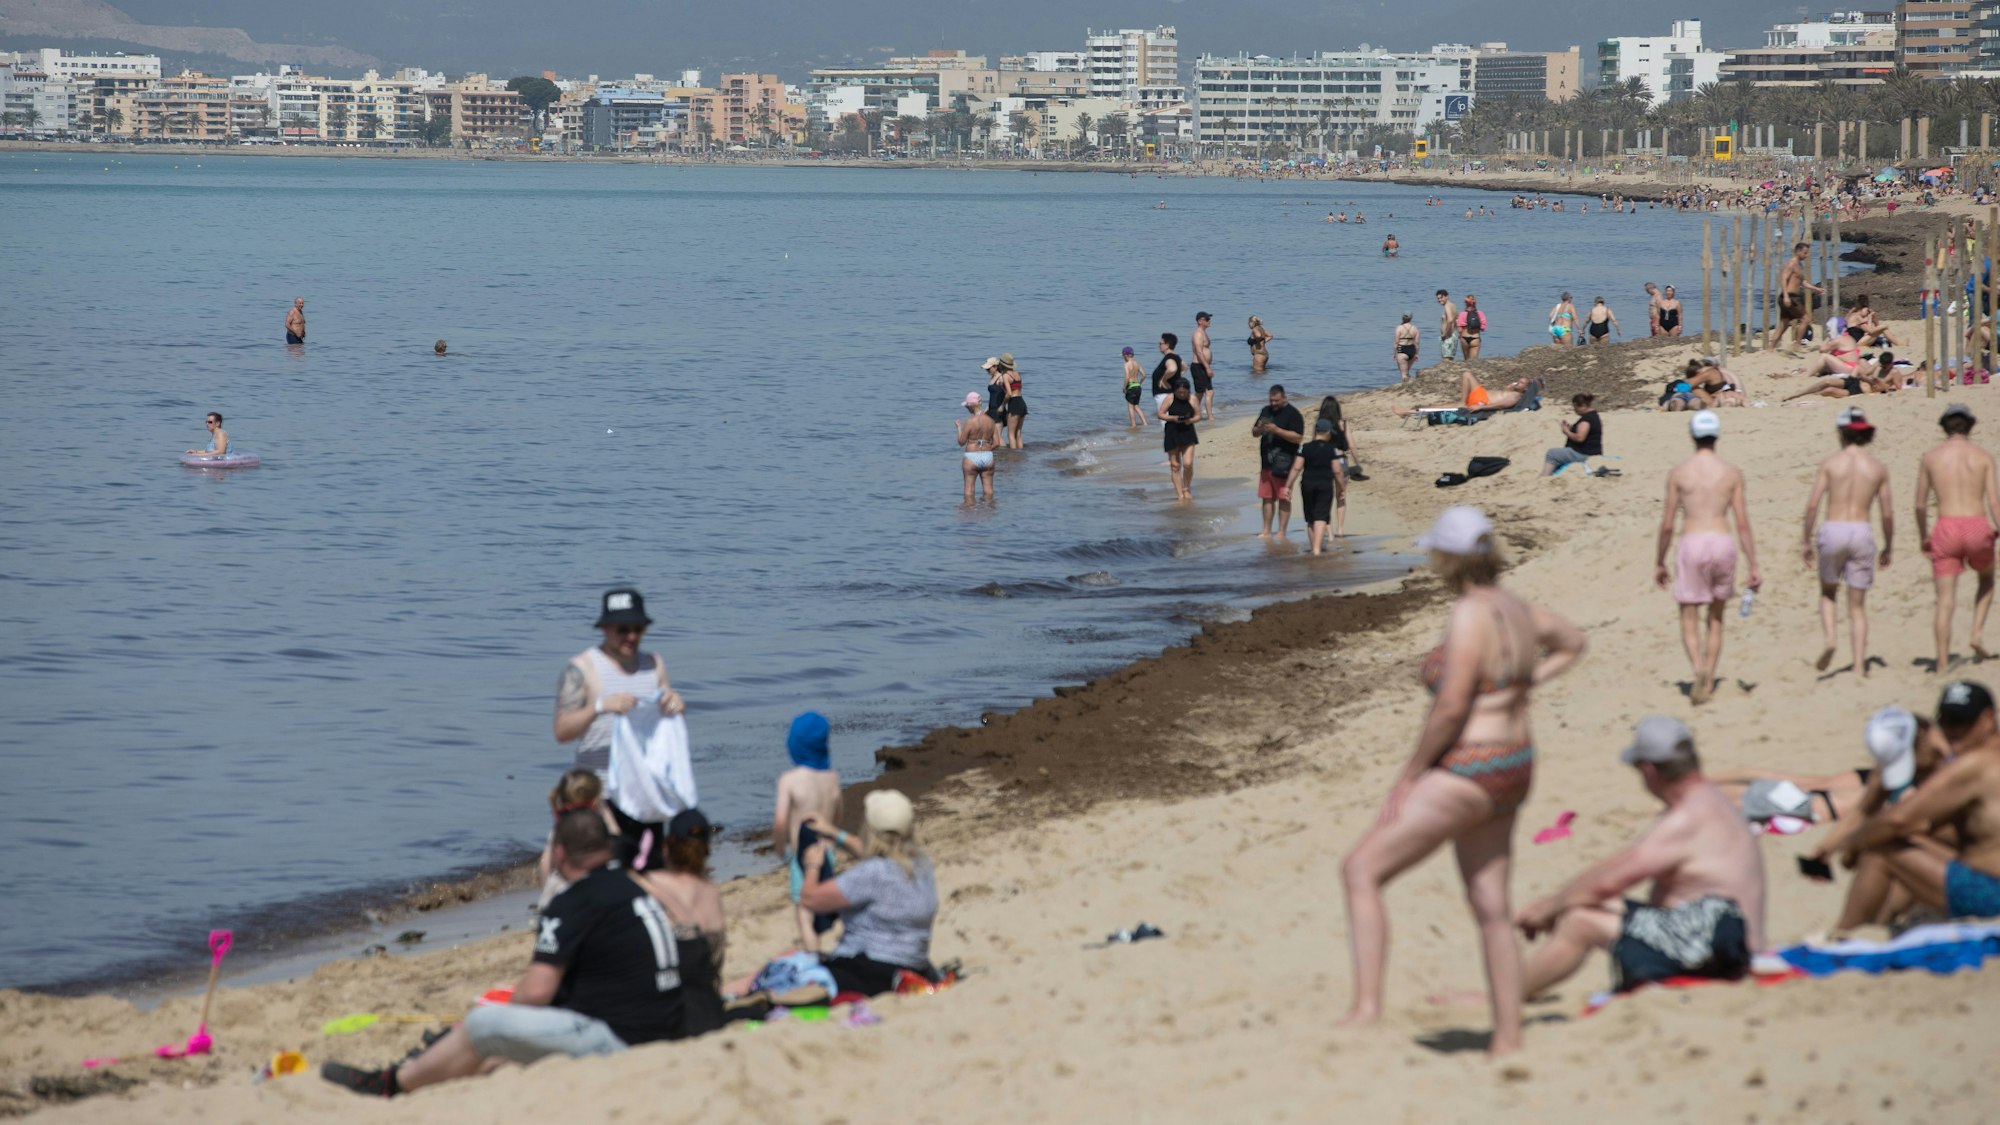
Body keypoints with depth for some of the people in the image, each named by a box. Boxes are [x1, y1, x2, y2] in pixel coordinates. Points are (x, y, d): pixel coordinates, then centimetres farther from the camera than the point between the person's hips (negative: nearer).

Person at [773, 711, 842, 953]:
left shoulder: (789, 779, -15)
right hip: (827, 852, 6)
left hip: (803, 857, -6)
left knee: (805, 917, -3)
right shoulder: (832, 778, 2)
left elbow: (780, 822, -21)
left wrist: (782, 850, -5)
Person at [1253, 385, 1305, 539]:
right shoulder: (1266, 411, 14)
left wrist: (1277, 430, -23)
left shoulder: (1293, 414, -8)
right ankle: (1266, 531, 16)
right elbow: (1254, 433, 19)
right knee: (1267, 497, 10)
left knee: (1284, 498, -4)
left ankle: (1281, 533, -1)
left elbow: (1298, 437, -16)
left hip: (1284, 463, -7)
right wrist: (1259, 428, -5)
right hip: (1266, 462, 7)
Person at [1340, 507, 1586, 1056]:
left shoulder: (1471, 615, -20)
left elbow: (1450, 707, -23)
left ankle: (1366, 1007, -17)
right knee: (1491, 909, 15)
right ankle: (1508, 1038, 18)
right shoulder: (1516, 608, 8)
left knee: (1361, 869, -8)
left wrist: (1409, 775, -13)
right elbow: (1572, 642, 28)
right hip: (1513, 767, 10)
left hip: (1468, 771, -10)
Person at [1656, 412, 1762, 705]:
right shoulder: (1732, 473, 3)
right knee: (1716, 619, 18)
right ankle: (1707, 684, 16)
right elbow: (1743, 524, 0)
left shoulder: (1678, 473, 0)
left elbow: (1667, 525, 2)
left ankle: (1699, 669, -25)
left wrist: (1659, 563, 15)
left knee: (1689, 622, 4)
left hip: (1692, 546, -2)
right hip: (1723, 544, 2)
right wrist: (1753, 566, 5)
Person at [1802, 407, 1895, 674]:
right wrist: (1888, 548, 18)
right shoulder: (1879, 468, 5)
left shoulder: (1830, 463, 0)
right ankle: (1859, 666, 1)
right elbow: (1887, 514, 5)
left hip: (1833, 532, -1)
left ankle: (1828, 637, -2)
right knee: (1857, 606, 9)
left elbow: (1812, 504, -4)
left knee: (1828, 592, 23)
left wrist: (1807, 540, 6)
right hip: (1862, 533, 1)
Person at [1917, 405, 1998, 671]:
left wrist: (1923, 537, 23)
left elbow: (1920, 504, 9)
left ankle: (1943, 664, -4)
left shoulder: (1930, 458, 6)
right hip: (1978, 529, 0)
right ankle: (1977, 634, 13)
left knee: (1945, 601, 2)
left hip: (1947, 529, 0)